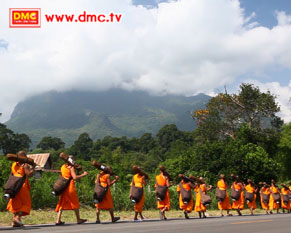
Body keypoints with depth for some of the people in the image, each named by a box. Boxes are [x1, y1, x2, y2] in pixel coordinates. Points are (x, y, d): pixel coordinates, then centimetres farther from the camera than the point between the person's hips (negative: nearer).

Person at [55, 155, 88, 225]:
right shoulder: (71, 167, -10)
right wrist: (83, 175, -7)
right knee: (75, 203, 7)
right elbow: (75, 177, -18)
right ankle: (78, 219, 16)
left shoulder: (62, 167, 11)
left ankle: (58, 220, 0)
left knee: (62, 203, 9)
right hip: (70, 187, -6)